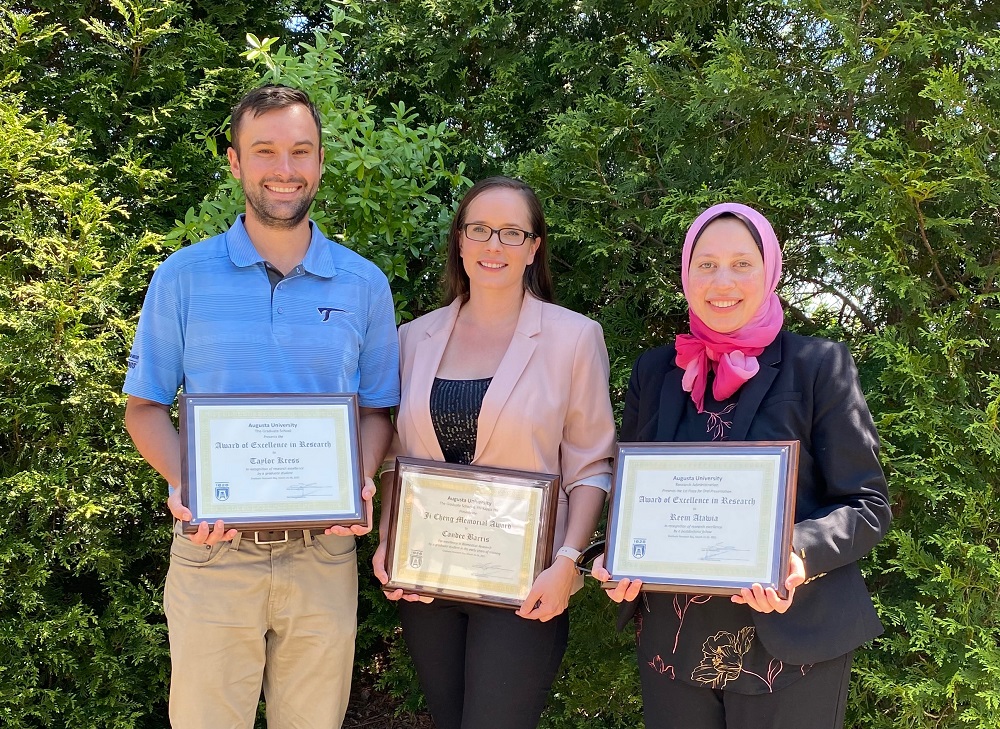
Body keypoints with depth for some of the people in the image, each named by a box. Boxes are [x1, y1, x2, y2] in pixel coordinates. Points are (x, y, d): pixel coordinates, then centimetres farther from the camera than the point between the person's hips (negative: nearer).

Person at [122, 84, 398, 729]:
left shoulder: (364, 285, 4)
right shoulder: (184, 277, 0)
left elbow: (377, 409, 10)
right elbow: (145, 406, 4)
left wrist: (360, 483, -11)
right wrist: (183, 487, -15)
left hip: (324, 553, 2)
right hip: (214, 550, -1)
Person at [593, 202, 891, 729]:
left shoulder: (819, 366, -4)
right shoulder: (653, 372, 7)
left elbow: (867, 506, -5)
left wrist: (801, 554, -23)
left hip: (793, 646, -3)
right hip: (671, 644, 3)